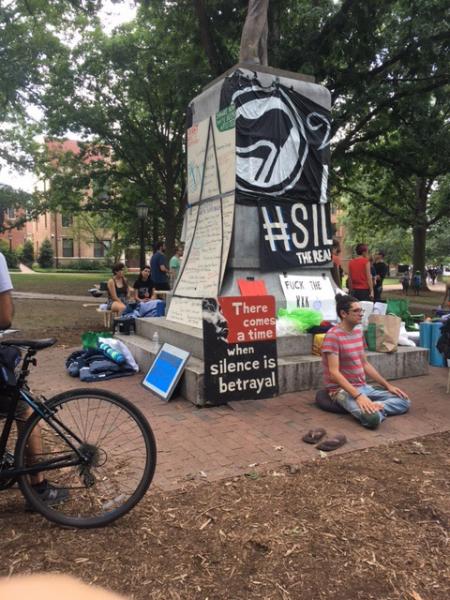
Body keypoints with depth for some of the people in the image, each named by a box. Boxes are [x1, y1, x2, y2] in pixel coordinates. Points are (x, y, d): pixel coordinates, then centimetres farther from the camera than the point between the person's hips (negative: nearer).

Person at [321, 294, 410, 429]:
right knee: (372, 418, -34)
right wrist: (358, 396, -31)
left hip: (364, 387, 9)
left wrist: (388, 385, 11)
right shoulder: (333, 336, -17)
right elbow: (334, 373, -23)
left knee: (404, 401, 3)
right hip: (343, 390, -9)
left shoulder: (358, 331, 10)